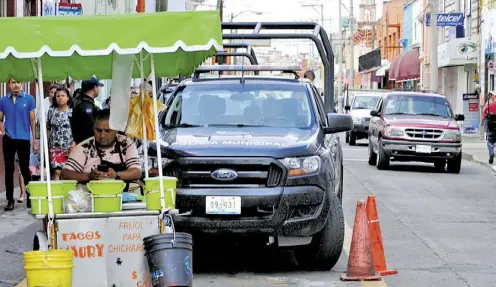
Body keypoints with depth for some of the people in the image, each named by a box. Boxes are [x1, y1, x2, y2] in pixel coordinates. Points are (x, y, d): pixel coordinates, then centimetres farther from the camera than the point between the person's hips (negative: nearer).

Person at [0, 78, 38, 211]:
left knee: (25, 169, 8)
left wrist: (35, 140, 0)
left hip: (24, 139, -1)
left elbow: (33, 120, 2)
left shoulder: (29, 99, -1)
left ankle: (30, 198, 21)